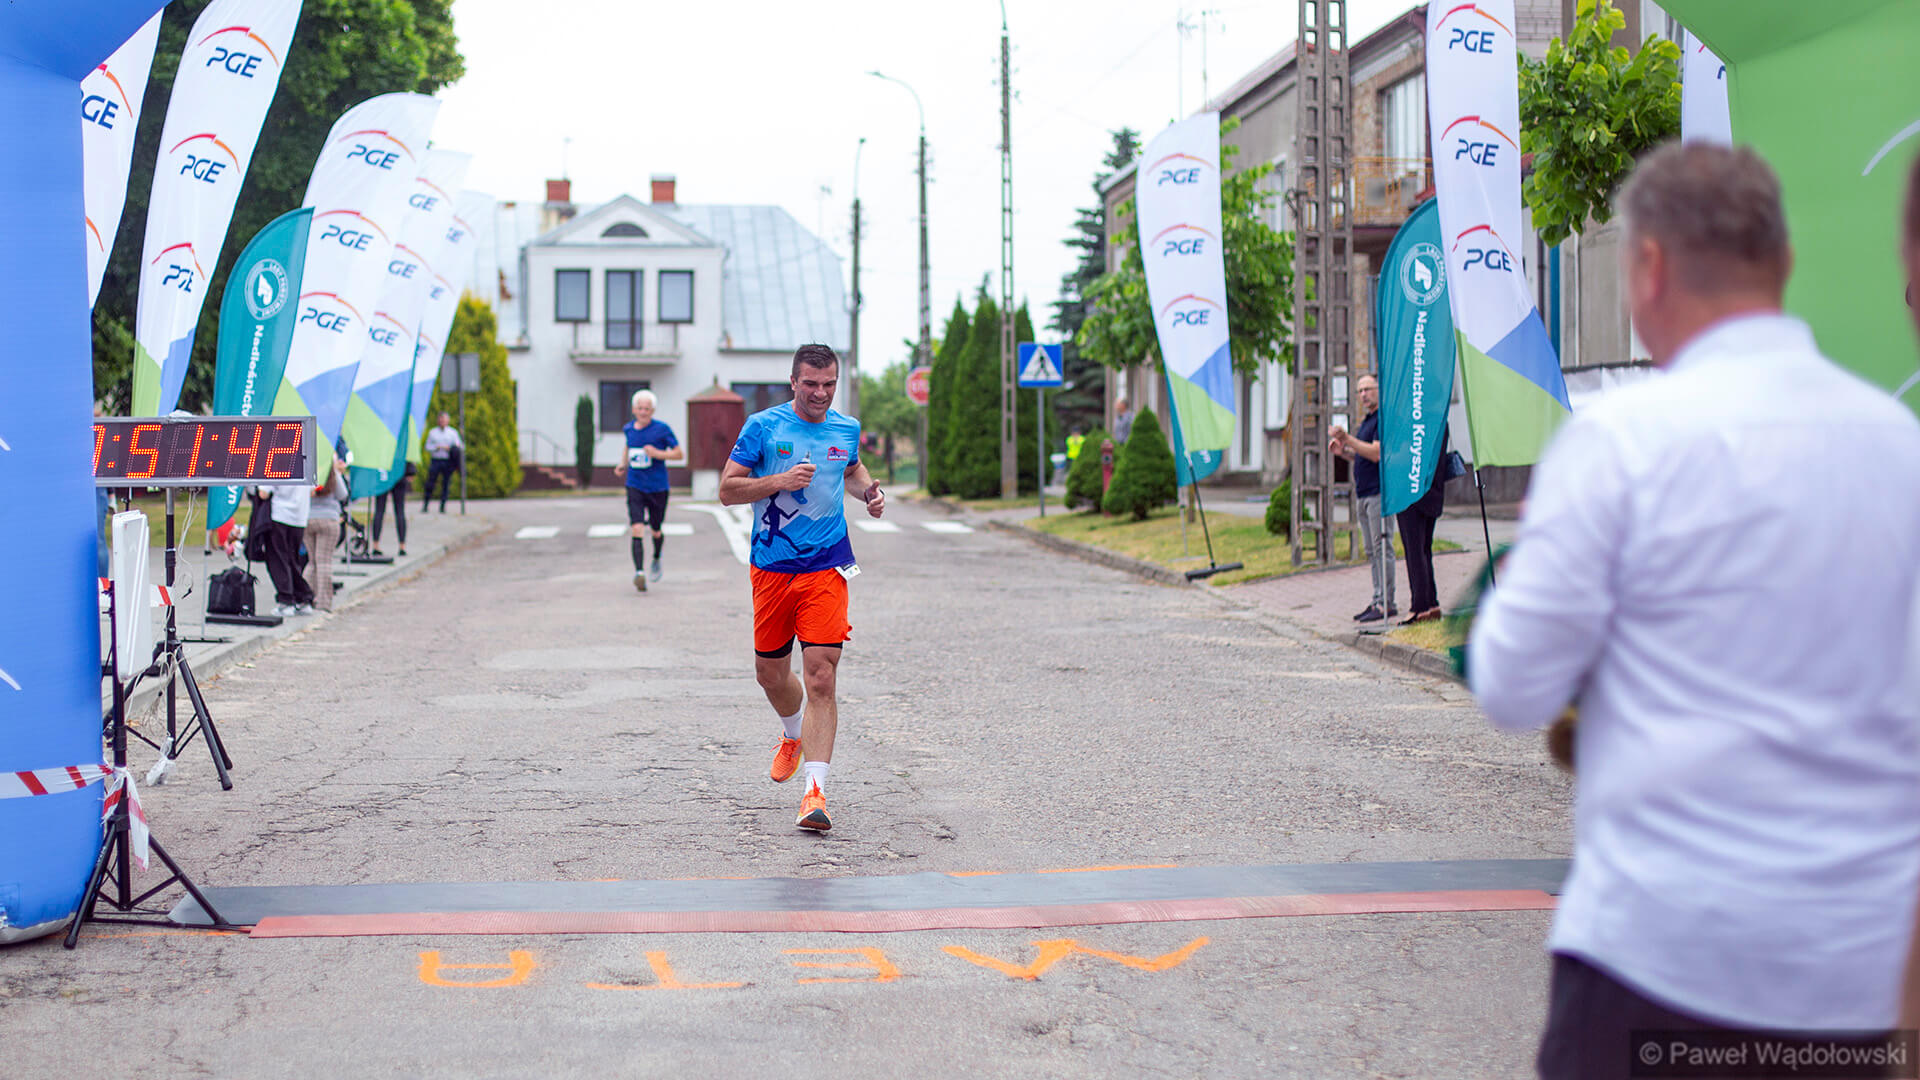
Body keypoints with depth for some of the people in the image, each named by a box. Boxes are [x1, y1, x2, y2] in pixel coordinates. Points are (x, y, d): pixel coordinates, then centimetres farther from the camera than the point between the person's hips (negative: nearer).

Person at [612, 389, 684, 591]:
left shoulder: (662, 429, -8)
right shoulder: (629, 428, 4)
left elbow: (679, 454, -7)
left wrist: (658, 453, -21)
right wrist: (624, 464, 11)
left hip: (657, 487, -2)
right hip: (635, 487, 2)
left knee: (655, 530, 14)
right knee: (637, 530, -16)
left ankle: (656, 560, 45)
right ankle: (639, 572, -25)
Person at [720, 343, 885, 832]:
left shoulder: (847, 429, 7)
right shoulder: (763, 426, -3)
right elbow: (727, 489, -4)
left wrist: (870, 491, 7)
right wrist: (781, 481, -18)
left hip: (827, 568, 0)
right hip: (772, 568, 0)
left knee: (820, 678, -13)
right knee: (771, 675, 13)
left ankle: (815, 792, -14)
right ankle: (794, 736, 47)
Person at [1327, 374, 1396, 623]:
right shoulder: (1366, 420, 20)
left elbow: (1376, 453, -20)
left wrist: (1348, 439, -20)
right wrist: (1343, 451, 10)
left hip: (1379, 492, -10)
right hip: (1364, 493, 10)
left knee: (1382, 547, -10)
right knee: (1372, 551, 10)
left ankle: (1386, 603, -10)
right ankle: (1378, 600, 13)